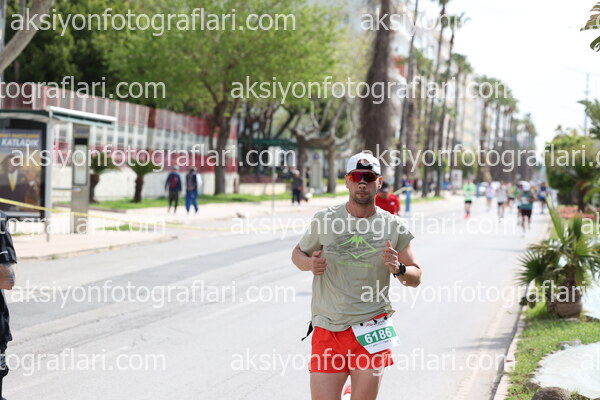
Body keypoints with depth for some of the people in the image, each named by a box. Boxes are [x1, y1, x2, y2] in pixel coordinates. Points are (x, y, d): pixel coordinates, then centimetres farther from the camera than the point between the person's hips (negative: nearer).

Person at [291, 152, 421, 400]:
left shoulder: (394, 227, 4)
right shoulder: (325, 220, 2)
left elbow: (415, 279, 9)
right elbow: (298, 253, 15)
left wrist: (399, 269, -13)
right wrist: (310, 264, -7)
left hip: (371, 331, 0)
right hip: (327, 330, 0)